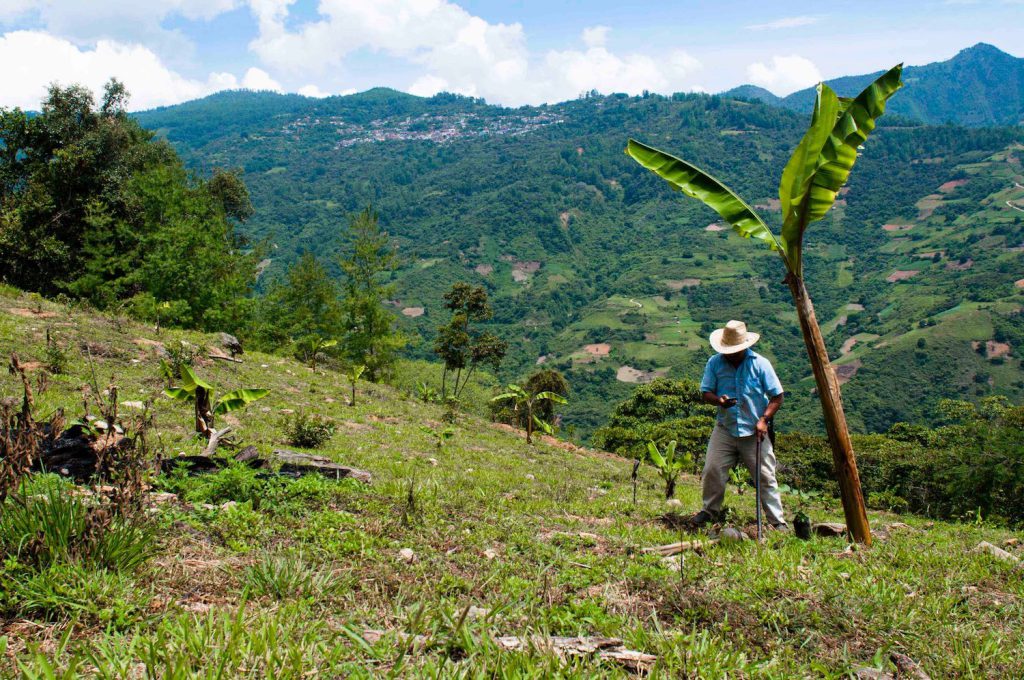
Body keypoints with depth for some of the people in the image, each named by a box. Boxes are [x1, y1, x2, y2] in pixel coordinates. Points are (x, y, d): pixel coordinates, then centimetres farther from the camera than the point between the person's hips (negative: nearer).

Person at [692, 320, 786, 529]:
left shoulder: (760, 364, -5)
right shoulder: (715, 363, 1)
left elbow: (777, 396, -2)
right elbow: (706, 392, 4)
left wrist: (764, 420, -14)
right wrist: (719, 400, -19)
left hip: (754, 432, -2)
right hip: (724, 429, 2)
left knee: (765, 476, 1)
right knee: (712, 469, -3)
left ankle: (777, 521, 9)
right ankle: (709, 510, 19)